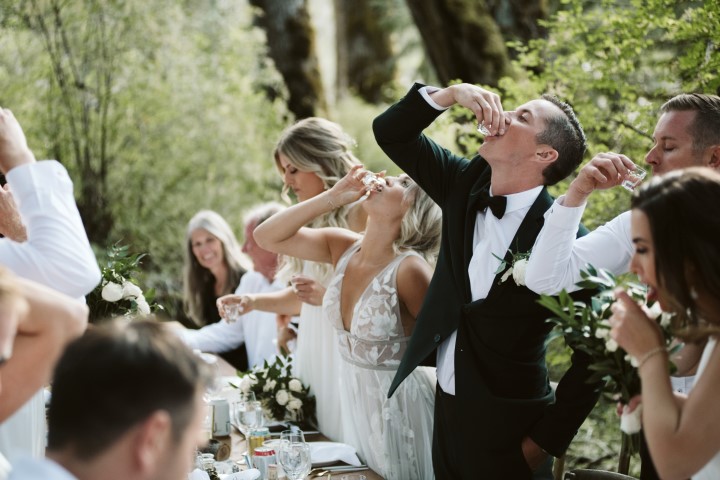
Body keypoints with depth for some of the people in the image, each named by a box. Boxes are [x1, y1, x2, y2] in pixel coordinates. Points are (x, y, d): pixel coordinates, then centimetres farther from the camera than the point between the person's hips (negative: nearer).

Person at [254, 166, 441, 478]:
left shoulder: (410, 269, -21)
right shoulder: (344, 247, -3)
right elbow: (266, 237, -2)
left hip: (398, 404, -6)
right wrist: (331, 198, -11)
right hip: (352, 399, 6)